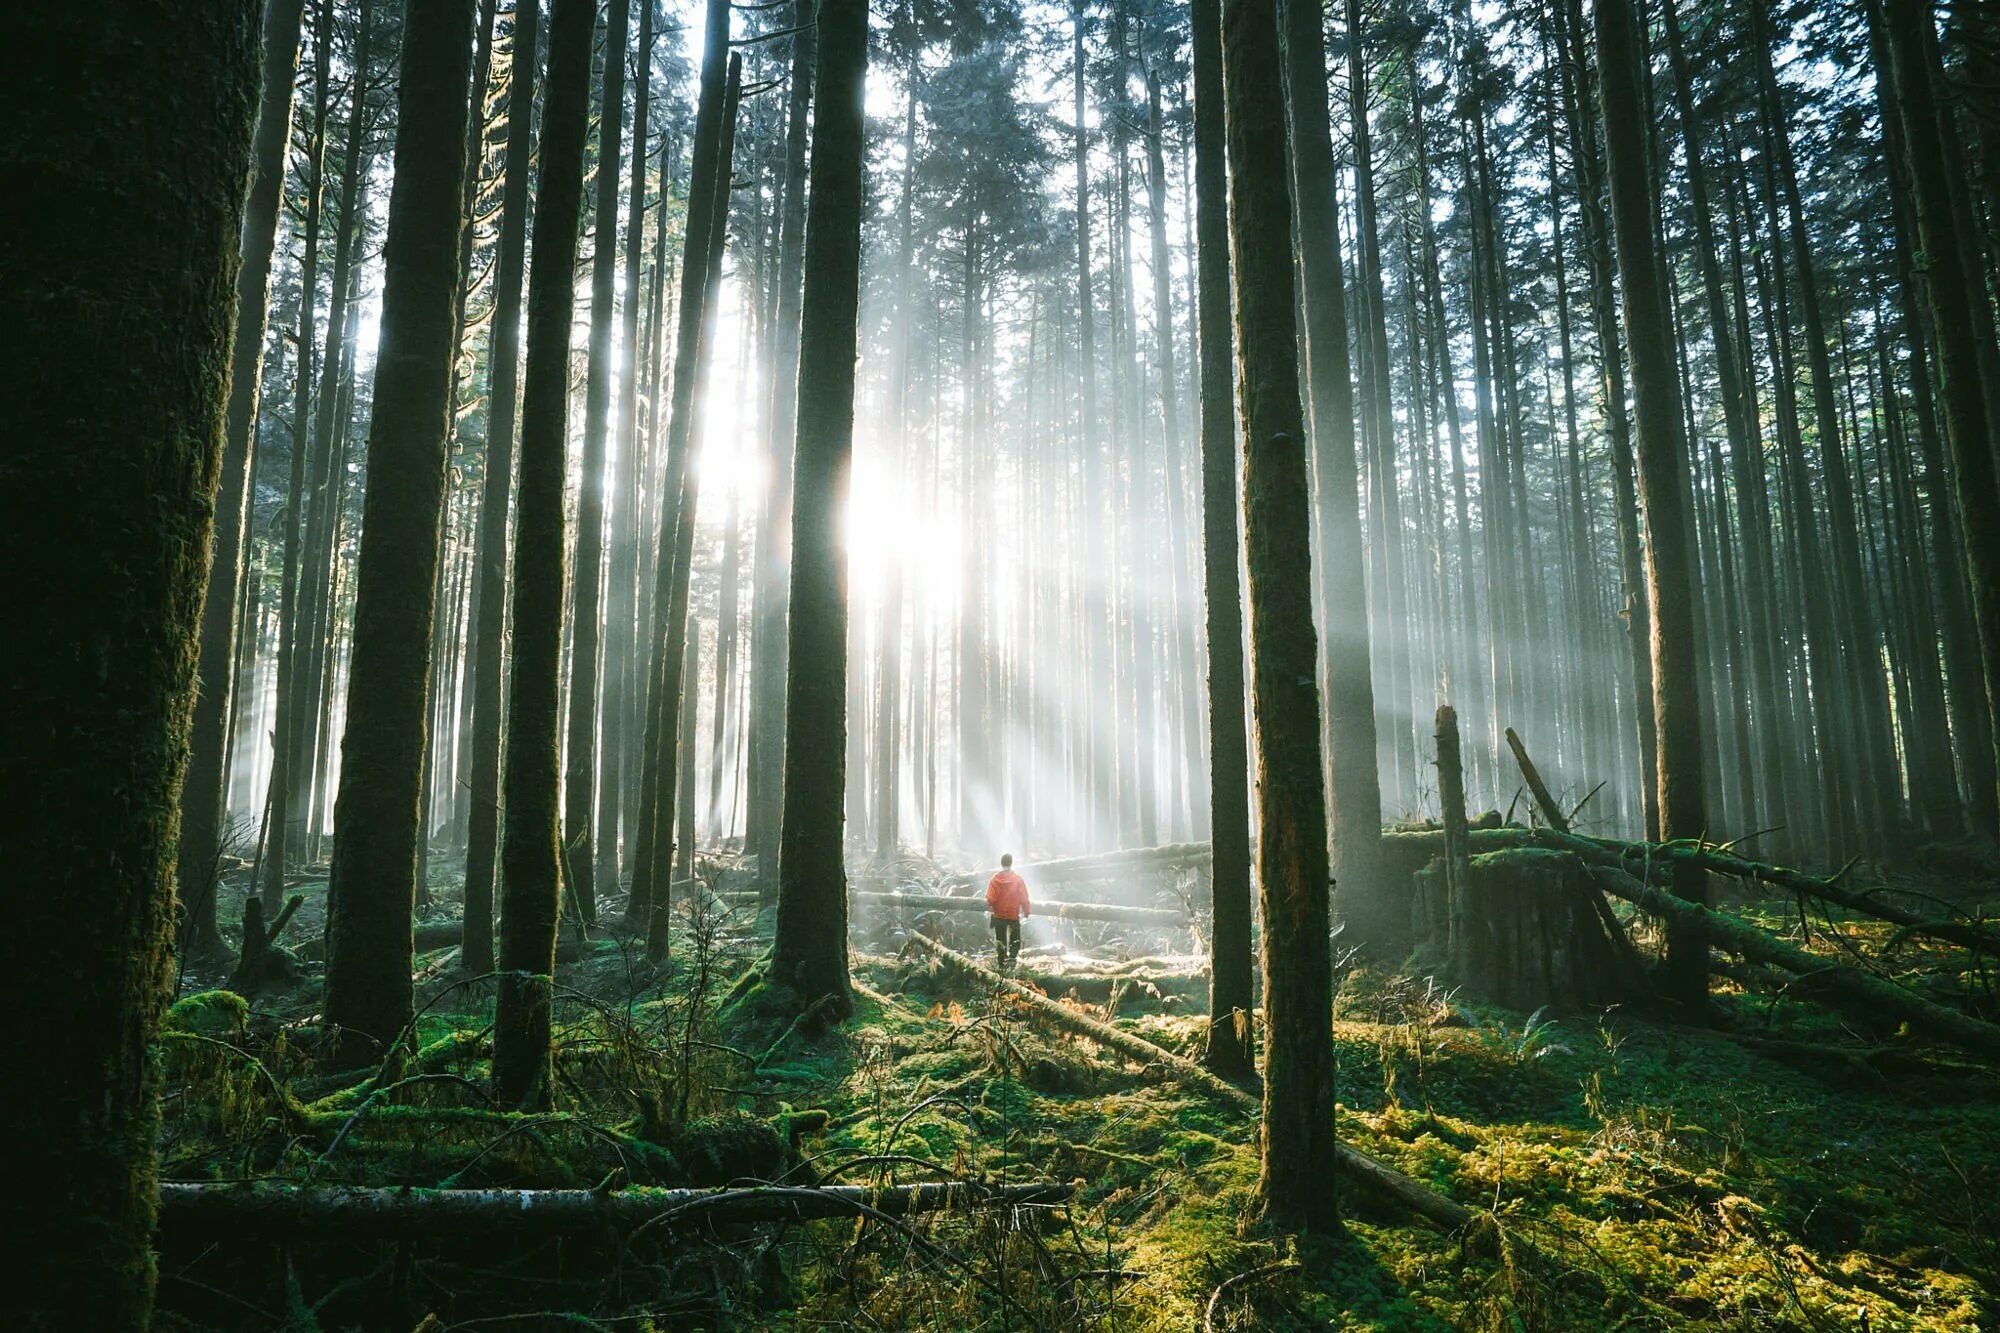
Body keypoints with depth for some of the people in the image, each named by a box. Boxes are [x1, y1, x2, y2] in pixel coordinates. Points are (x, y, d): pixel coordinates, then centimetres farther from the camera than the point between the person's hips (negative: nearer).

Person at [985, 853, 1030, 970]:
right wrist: (1026, 912, 4)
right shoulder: (1018, 880, -10)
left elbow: (989, 900, -11)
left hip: (999, 916, 1)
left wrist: (991, 908, 9)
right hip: (1014, 916, -1)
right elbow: (1024, 899, -9)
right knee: (1015, 941, 12)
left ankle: (1002, 965, 16)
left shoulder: (994, 880, -9)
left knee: (1000, 942, 15)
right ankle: (1011, 957, -13)